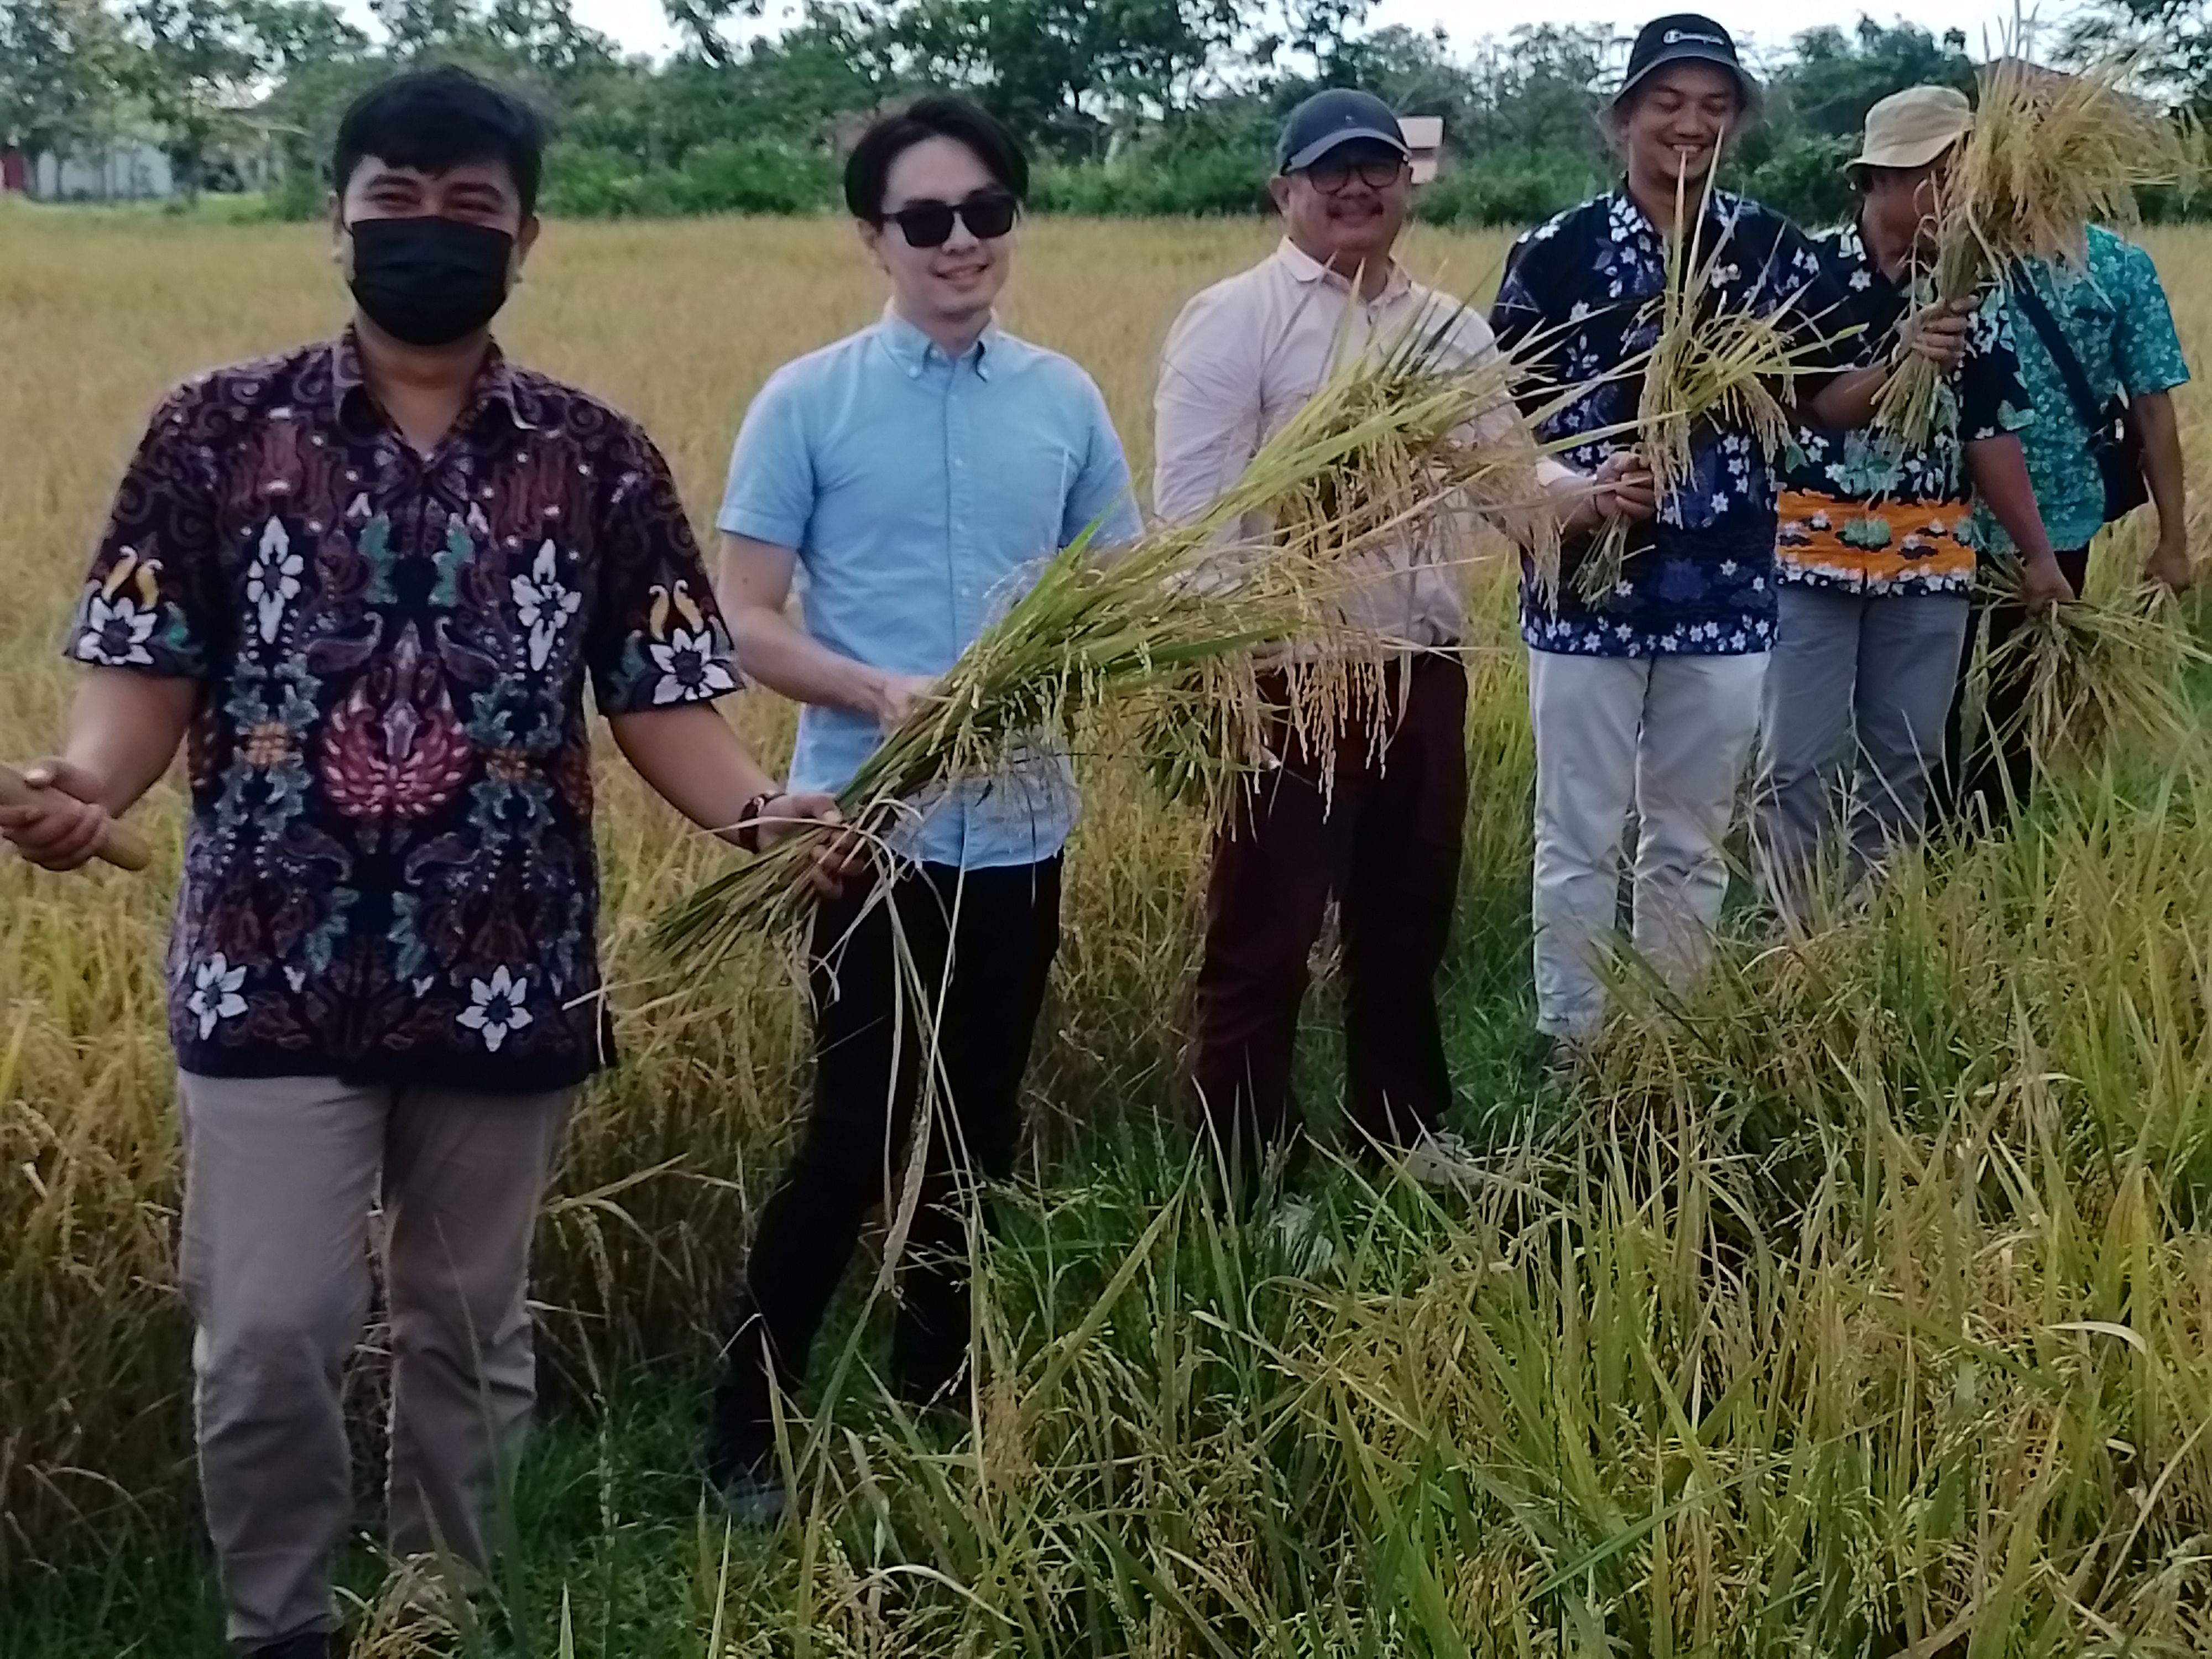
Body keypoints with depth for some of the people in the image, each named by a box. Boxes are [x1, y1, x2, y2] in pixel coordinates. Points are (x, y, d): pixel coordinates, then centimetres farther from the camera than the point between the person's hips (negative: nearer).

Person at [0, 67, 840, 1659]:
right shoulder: (219, 428, -1)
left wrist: (762, 810, -21)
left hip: (507, 975, 1)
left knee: (469, 1329, 15)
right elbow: (149, 670, -1)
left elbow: (662, 699, -1)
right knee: (267, 1335, 0)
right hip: (272, 969, -1)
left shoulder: (601, 461, 1)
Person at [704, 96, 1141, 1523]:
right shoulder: (808, 403, -6)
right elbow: (744, 624, -6)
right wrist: (878, 693, -22)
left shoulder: (1066, 400, 4)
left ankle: (938, 1412, 30)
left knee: (978, 1134, 14)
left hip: (1020, 826, 4)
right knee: (862, 1131, -3)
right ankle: (751, 1428, 13)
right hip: (876, 825, -4)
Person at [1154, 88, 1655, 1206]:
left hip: (1422, 668, 7)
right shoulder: (1232, 321, -8)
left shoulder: (1450, 332, 12)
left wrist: (1592, 494, -14)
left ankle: (1406, 1136, 36)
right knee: (1265, 936, 0)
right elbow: (1190, 510, -13)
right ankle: (1244, 1185, 11)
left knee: (1408, 919, 19)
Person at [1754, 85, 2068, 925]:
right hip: (1812, 549, -4)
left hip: (1930, 560, 4)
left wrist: (2038, 553, 9)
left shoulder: (1969, 293, 6)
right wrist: (1900, 359, -30)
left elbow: (1992, 432, 10)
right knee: (1802, 762, 0)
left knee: (1904, 759, 11)